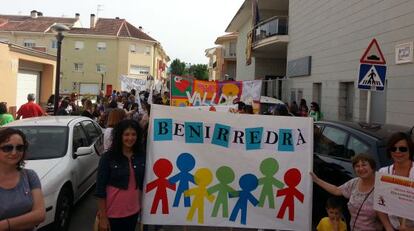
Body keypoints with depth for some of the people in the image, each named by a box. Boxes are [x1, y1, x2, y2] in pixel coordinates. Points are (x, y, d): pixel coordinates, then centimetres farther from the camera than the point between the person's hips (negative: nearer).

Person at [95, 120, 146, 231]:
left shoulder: (141, 156, 0)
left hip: (133, 211, 4)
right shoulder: (108, 157, -10)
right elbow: (100, 188, -10)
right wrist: (102, 216, -11)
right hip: (112, 212, -3)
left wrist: (140, 204, 10)